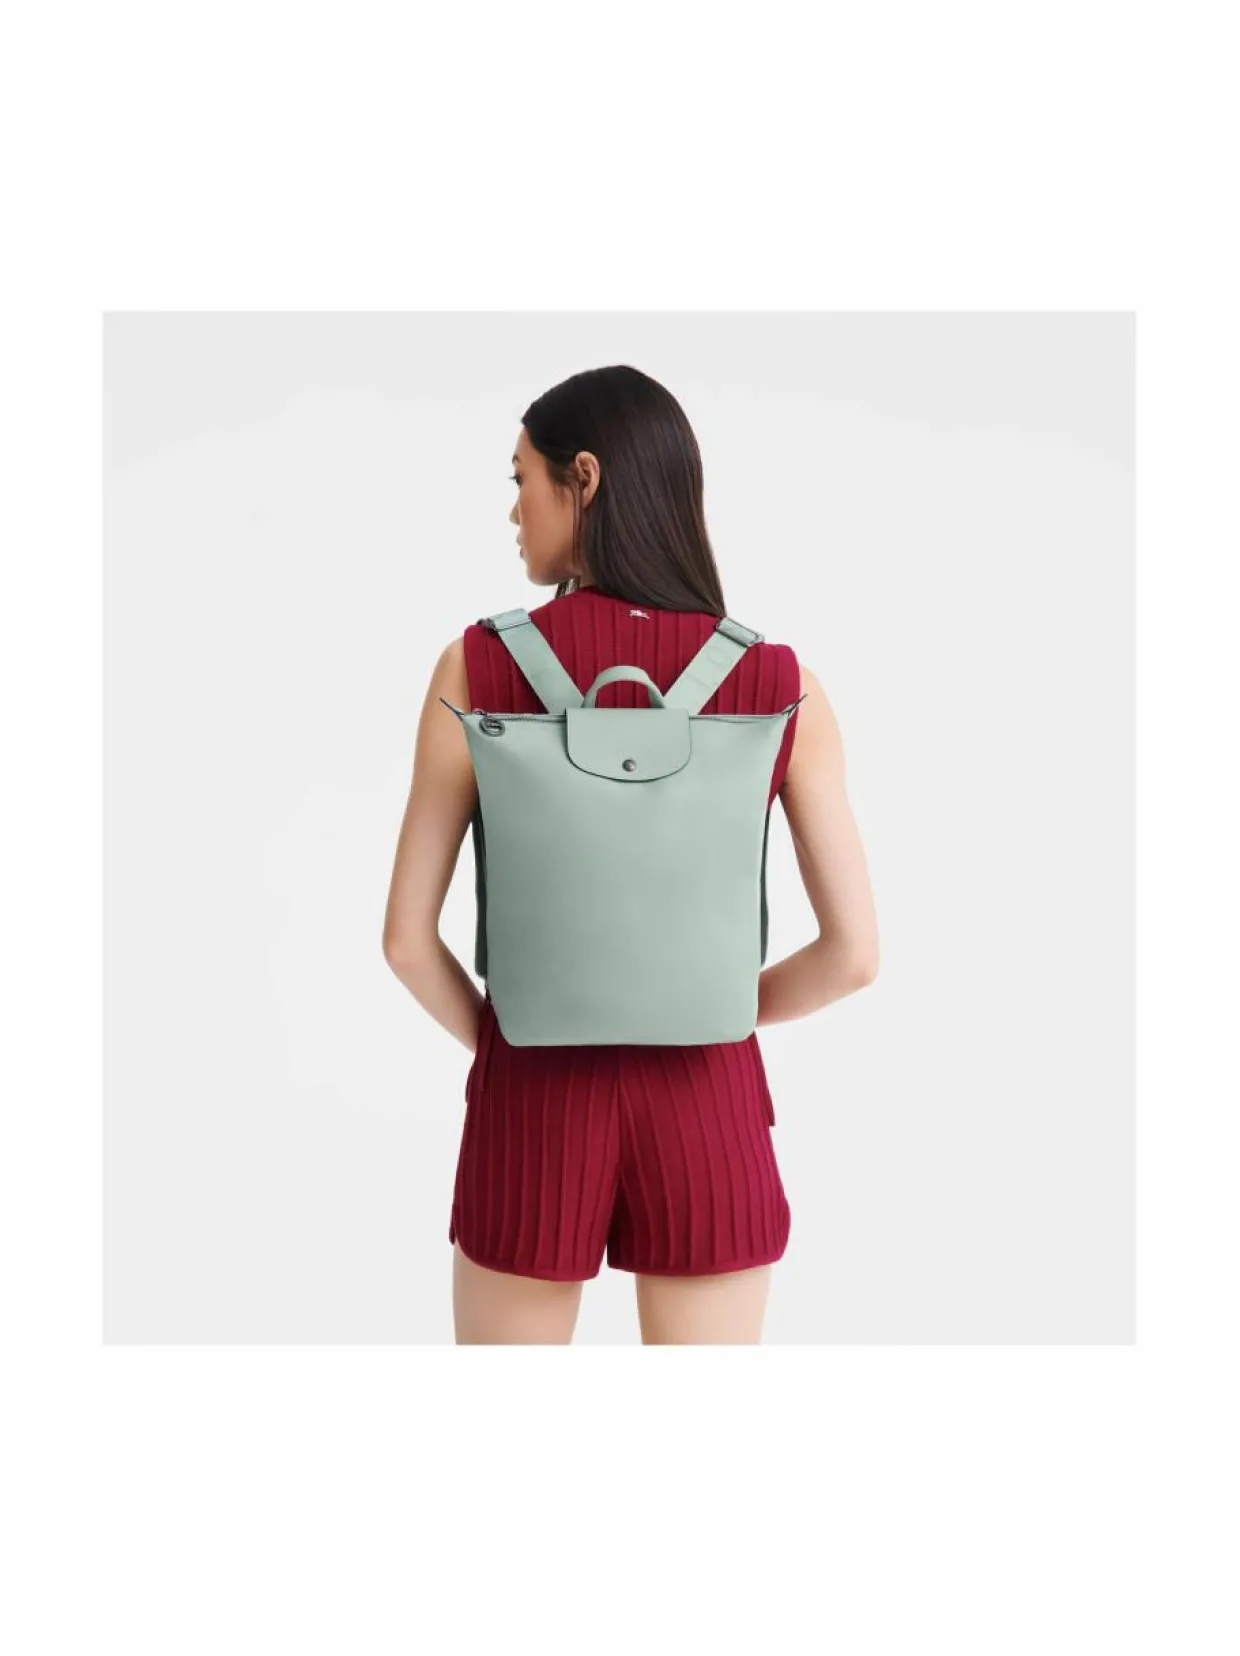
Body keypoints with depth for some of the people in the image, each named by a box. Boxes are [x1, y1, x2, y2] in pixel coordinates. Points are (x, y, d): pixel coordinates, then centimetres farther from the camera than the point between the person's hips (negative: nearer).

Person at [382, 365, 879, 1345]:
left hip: (535, 1105, 0)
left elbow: (406, 937, -7)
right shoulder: (780, 684, -7)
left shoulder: (479, 665, -9)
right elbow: (855, 952, -6)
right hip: (708, 1107, 1)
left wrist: (498, 1044, 10)